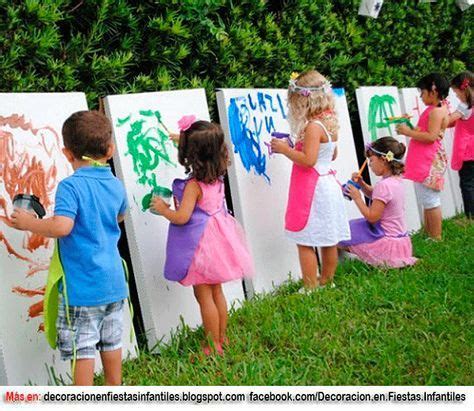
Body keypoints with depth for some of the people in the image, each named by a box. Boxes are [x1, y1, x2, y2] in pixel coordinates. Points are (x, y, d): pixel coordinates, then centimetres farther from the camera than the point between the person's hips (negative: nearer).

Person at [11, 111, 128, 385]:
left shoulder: (71, 186, -17)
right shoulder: (116, 185, 4)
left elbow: (61, 226, -29)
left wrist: (28, 222, -14)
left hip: (83, 285, -7)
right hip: (114, 281, 7)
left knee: (82, 348, 3)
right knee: (111, 340, 19)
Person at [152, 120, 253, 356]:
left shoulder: (193, 185, -22)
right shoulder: (217, 177, 0)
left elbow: (182, 217, -27)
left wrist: (163, 209, -7)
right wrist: (183, 139, 31)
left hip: (201, 244, -8)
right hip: (217, 237, 8)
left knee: (204, 295, 2)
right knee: (216, 291, 18)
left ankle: (214, 346, 9)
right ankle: (222, 338, 28)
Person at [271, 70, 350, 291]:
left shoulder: (313, 126, -19)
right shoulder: (330, 124, 9)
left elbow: (308, 160, -24)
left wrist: (285, 149, -12)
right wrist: (295, 147, 21)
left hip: (313, 190, -9)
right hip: (328, 184, 9)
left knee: (305, 242, -3)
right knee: (328, 240, 15)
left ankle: (311, 288, 0)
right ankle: (326, 281, 27)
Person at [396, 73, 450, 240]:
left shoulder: (436, 111, -15)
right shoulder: (437, 110, 17)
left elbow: (431, 136, -24)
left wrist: (409, 132, -17)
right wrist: (410, 129, 9)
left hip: (429, 163, -11)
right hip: (426, 162, 11)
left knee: (430, 201, -7)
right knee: (428, 201, 15)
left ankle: (436, 238, -3)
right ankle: (428, 234, 23)